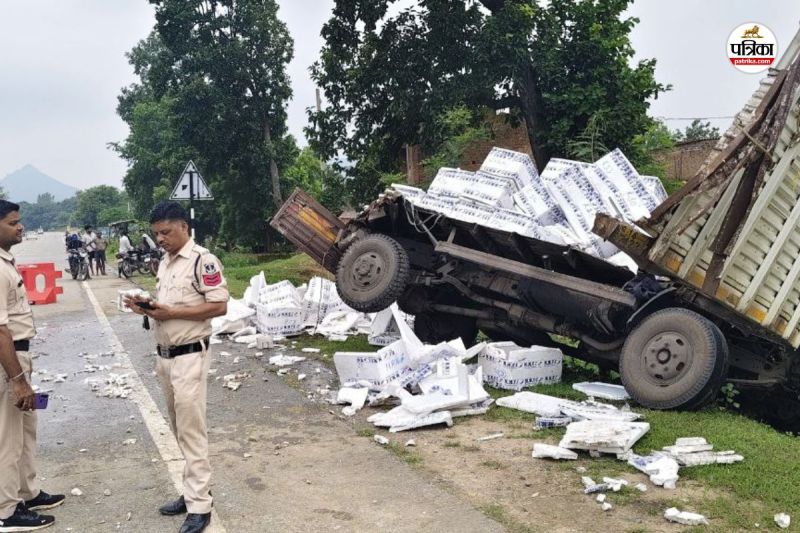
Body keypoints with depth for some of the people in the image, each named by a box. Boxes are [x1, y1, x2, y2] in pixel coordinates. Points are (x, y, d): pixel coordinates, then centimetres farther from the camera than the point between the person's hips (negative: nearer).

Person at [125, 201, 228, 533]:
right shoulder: (164, 263, 13)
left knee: (192, 430, -4)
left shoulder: (202, 260, -13)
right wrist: (146, 307, 0)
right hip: (164, 355, 8)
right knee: (179, 428, 14)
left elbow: (219, 306, -18)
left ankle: (199, 506, 4)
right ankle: (193, 491, 25)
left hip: (189, 355, -8)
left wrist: (171, 312, -19)